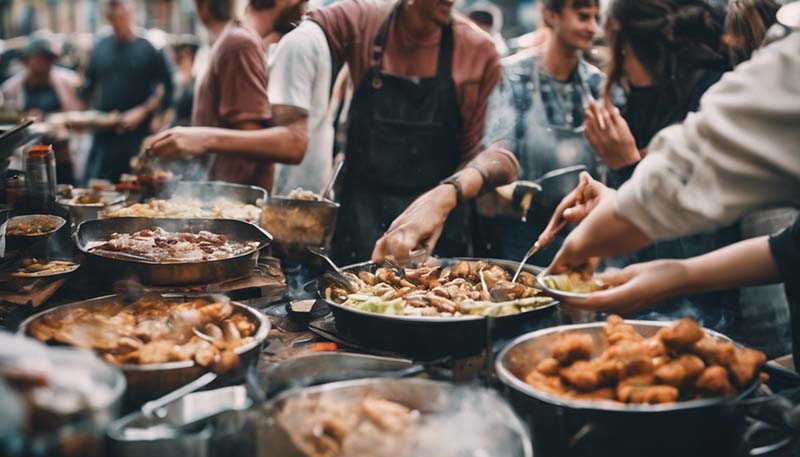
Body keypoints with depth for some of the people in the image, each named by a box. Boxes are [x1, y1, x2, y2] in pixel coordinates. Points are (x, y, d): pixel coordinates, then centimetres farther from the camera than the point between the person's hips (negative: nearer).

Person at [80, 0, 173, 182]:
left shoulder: (148, 49, 0)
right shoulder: (100, 48, 14)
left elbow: (165, 90, -3)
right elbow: (89, 85, 21)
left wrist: (142, 112, -14)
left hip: (136, 135, -4)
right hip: (102, 135, 4)